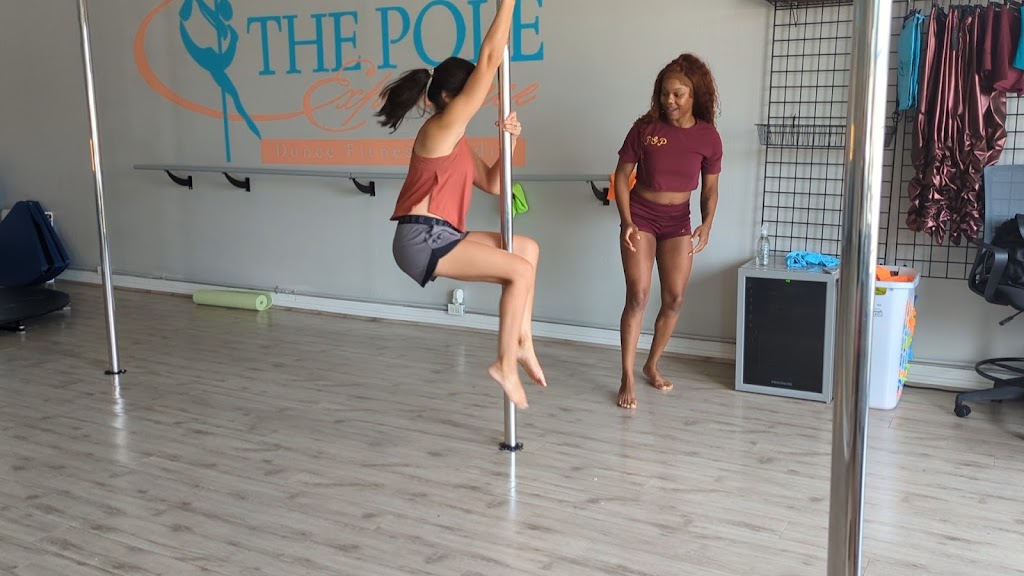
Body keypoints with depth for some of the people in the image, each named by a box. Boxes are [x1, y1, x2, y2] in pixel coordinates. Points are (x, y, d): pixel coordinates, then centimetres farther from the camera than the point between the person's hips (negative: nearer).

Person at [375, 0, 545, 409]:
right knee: (519, 270, -14)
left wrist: (509, 142, 8)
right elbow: (490, 59, -13)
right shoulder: (442, 127, -8)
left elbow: (492, 184, 22)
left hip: (439, 237, 10)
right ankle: (506, 364, -4)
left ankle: (522, 341, 10)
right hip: (421, 240, -10)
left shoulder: (455, 141, 20)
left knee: (528, 248, 15)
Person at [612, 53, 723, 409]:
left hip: (678, 220, 3)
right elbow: (622, 176, -5)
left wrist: (707, 224, -14)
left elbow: (710, 189, 2)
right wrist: (627, 221, -15)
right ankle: (627, 378, -3)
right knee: (637, 296, -9)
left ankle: (652, 365, 25)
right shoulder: (645, 127, -11)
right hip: (641, 215, -2)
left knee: (674, 299, 4)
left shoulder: (708, 137, -6)